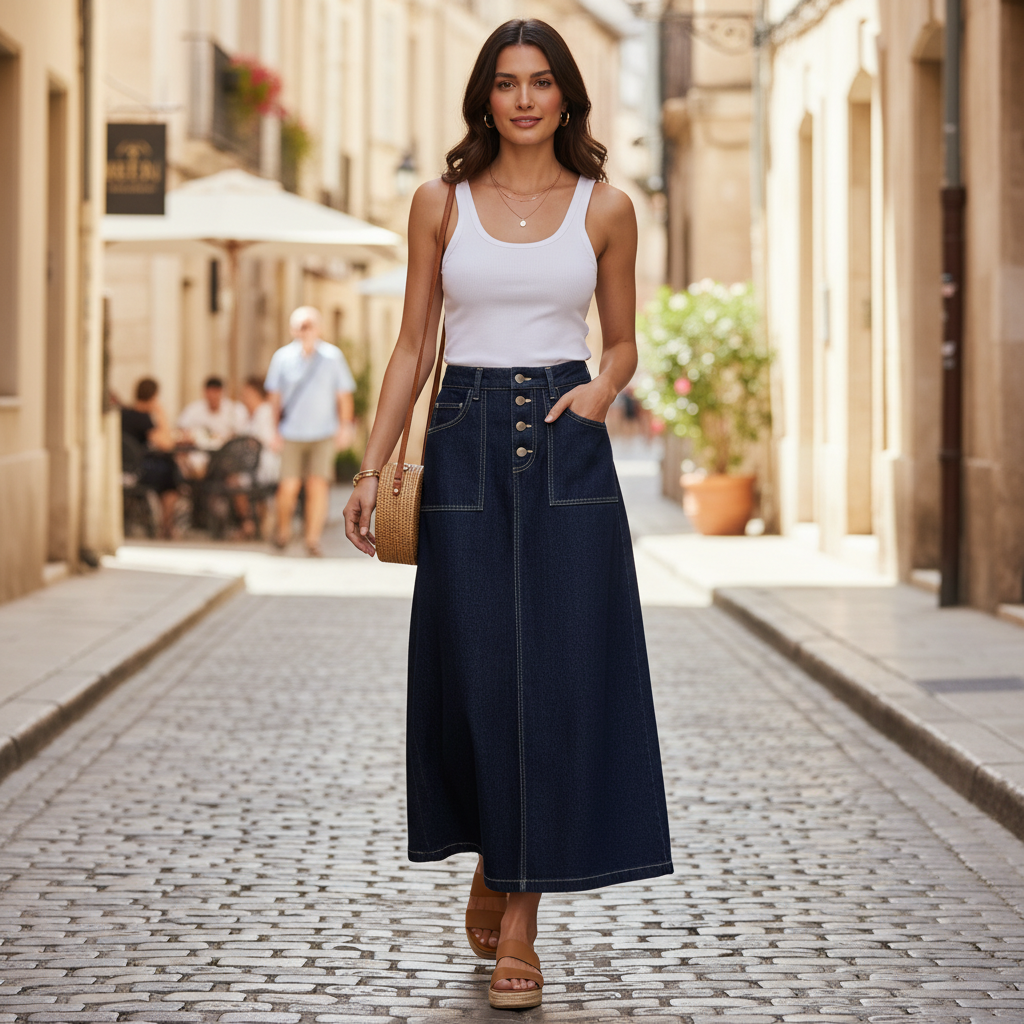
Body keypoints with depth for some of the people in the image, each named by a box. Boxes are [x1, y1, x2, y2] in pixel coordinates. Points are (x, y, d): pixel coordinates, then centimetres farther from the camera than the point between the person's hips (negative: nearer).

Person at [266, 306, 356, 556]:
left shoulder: (332, 356, -2)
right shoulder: (282, 357, -1)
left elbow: (344, 395, 6)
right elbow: (275, 395, 8)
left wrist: (346, 427, 4)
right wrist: (277, 427, 6)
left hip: (323, 433, 0)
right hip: (292, 433, 0)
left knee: (317, 485, -9)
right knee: (288, 486, -5)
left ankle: (313, 539, -2)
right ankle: (283, 531, 19)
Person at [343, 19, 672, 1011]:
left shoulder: (605, 209, 6)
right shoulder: (441, 203, 6)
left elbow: (622, 341, 14)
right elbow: (411, 344, 8)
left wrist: (602, 387, -8)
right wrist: (371, 467, 2)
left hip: (567, 447, 0)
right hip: (467, 442, 0)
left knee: (559, 672, -5)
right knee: (475, 669, 1)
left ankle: (520, 923, 2)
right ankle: (491, 864, 28)